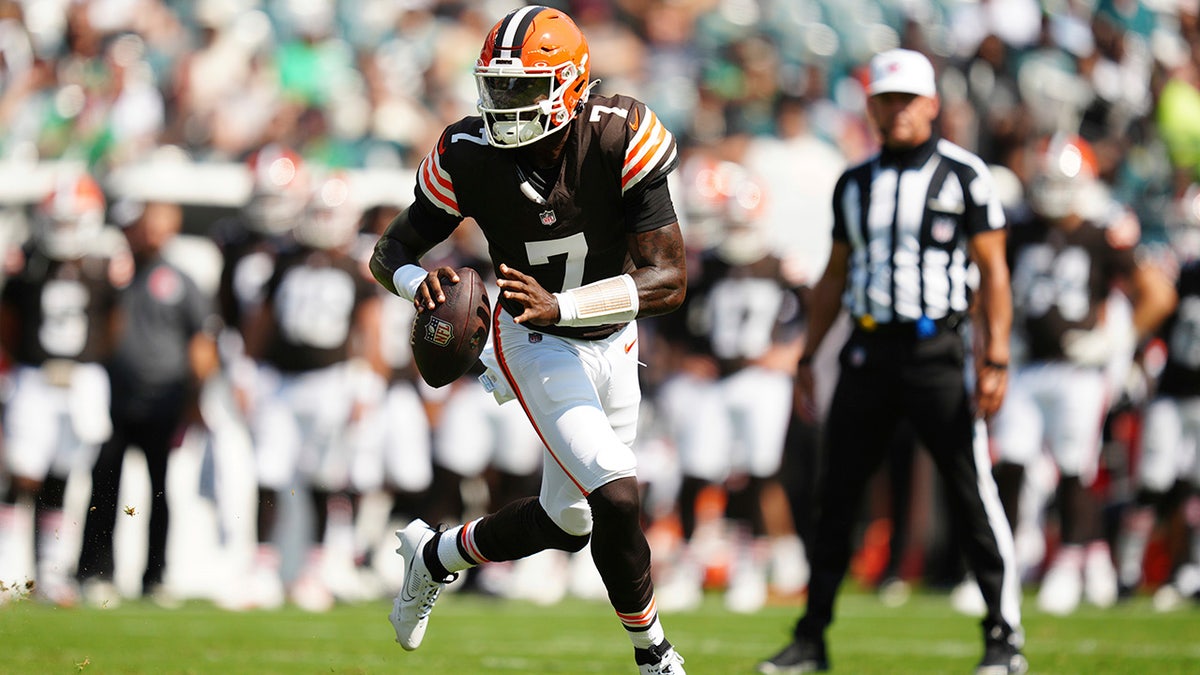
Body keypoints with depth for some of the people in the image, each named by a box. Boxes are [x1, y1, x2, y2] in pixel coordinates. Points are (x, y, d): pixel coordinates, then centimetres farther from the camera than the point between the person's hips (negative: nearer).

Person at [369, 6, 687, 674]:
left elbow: (670, 280, -28)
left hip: (612, 341, 3)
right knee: (617, 495, -20)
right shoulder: (470, 157, -21)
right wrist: (419, 281, -33)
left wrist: (560, 305, -40)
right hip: (538, 345, -2)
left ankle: (436, 554, 41)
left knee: (568, 522, 15)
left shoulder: (621, 137, -25)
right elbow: (390, 252, -8)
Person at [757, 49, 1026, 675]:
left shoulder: (964, 175, -2)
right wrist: (808, 355, 14)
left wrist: (995, 360, -12)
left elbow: (993, 271, -4)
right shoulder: (854, 182, 12)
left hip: (936, 349, -5)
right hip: (867, 350, 5)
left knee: (972, 494, -4)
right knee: (836, 497, 5)